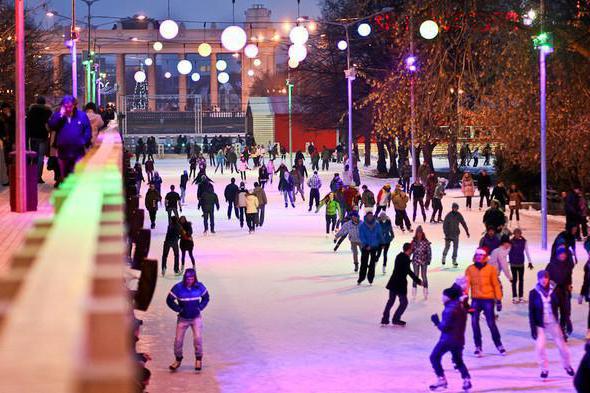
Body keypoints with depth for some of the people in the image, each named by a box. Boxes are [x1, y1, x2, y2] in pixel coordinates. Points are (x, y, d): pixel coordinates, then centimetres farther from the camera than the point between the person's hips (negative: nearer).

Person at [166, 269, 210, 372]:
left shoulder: (199, 287, -9)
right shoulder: (178, 287, -16)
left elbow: (206, 297, 9)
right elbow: (169, 300, -5)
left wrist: (200, 307, -2)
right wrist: (179, 309, -9)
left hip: (196, 318, 0)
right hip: (183, 318, 0)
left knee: (198, 338, -15)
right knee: (178, 340, 1)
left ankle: (198, 358, 6)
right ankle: (178, 359, 24)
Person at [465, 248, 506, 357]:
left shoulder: (491, 269, -1)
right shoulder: (470, 269, 4)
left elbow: (496, 285, 1)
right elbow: (466, 284, -1)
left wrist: (498, 300, 0)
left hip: (488, 299, -2)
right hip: (475, 300, 2)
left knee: (491, 323, -3)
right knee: (474, 323, 0)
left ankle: (499, 345, 15)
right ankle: (478, 347, 12)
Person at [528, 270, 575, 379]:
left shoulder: (554, 290, -6)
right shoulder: (534, 293, -9)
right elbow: (531, 312, -7)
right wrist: (533, 328, -11)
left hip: (553, 323, 1)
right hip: (540, 324, -1)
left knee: (561, 345, 8)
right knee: (540, 347, -9)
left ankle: (567, 366, 30)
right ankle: (544, 369, 10)